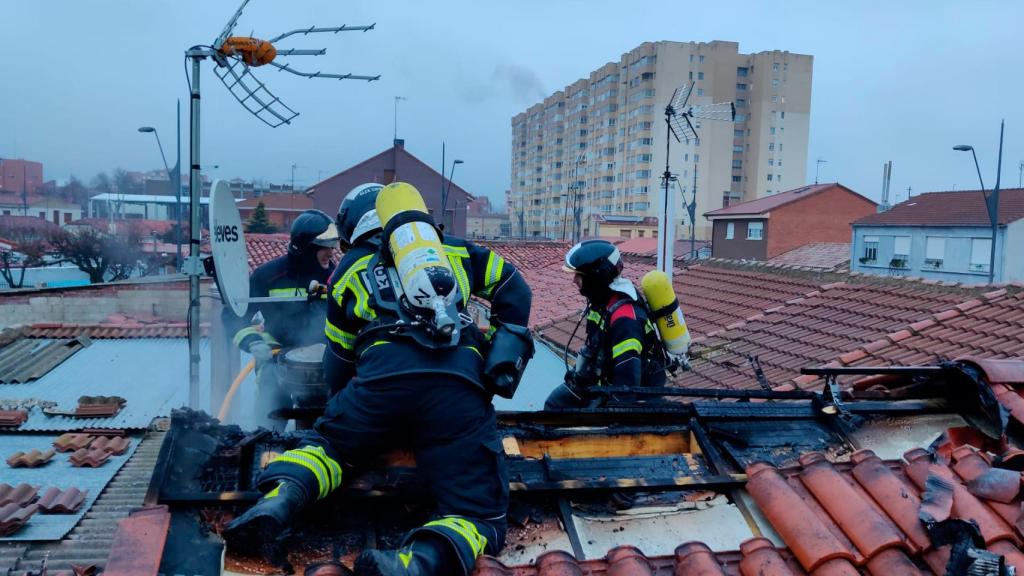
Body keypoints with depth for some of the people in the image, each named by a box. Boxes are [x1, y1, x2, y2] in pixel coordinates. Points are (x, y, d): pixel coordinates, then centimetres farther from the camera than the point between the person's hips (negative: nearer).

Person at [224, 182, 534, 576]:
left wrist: (345, 397, 53)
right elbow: (514, 291, 28)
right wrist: (503, 357, 25)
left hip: (382, 376, 1)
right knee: (480, 515, 4)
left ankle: (284, 493, -4)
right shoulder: (452, 249, 29)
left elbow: (337, 364, 34)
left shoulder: (350, 267, 28)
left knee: (328, 443, 29)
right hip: (458, 384, 0)